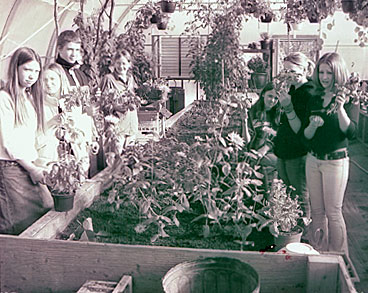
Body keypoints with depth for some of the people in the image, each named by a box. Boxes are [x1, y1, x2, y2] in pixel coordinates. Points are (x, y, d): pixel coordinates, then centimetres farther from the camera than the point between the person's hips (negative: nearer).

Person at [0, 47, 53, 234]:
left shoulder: (31, 97, 16)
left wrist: (36, 166, 7)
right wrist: (31, 168, -10)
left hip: (30, 165, 8)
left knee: (47, 209, 4)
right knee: (20, 225, -4)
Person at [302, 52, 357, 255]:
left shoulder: (347, 98, -7)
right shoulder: (314, 101, 7)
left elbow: (350, 132, -18)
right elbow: (306, 136, 6)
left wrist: (340, 108, -31)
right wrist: (313, 125, -15)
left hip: (336, 161, -5)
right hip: (313, 160, 5)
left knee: (333, 212, 1)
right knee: (317, 211, 13)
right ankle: (319, 252, 27)